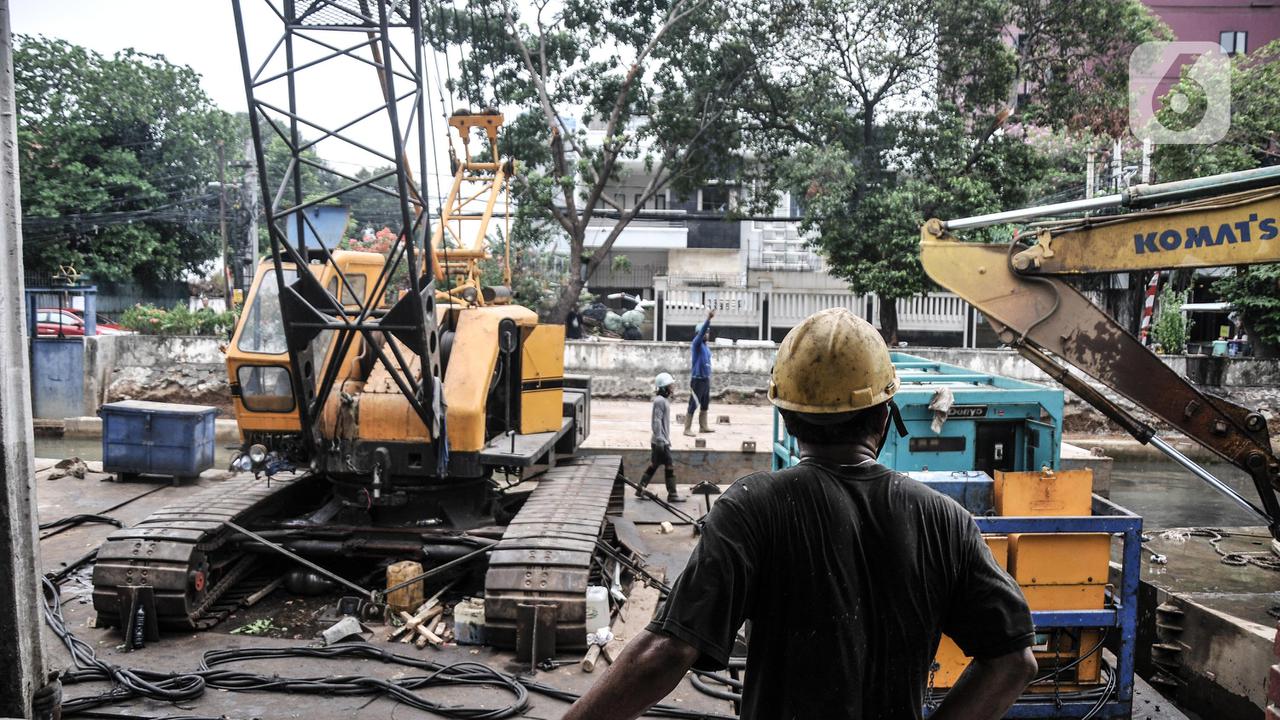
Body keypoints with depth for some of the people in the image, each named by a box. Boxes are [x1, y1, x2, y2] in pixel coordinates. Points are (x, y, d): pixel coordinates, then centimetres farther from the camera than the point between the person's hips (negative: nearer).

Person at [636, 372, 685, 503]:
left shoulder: (663, 400, 13)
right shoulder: (660, 401, -17)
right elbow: (656, 421, -22)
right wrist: (661, 440, -23)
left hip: (661, 440, 10)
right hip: (660, 442, -10)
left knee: (654, 465, 14)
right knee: (669, 467, -2)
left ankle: (640, 489, 19)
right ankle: (672, 494, 5)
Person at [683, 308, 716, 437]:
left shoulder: (706, 346, 13)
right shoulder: (696, 344, -11)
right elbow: (701, 332, -28)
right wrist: (708, 318, -39)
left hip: (706, 379, 8)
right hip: (697, 379, -8)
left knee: (705, 404, 15)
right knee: (693, 404, -6)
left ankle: (703, 426, 25)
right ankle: (687, 429, -1)